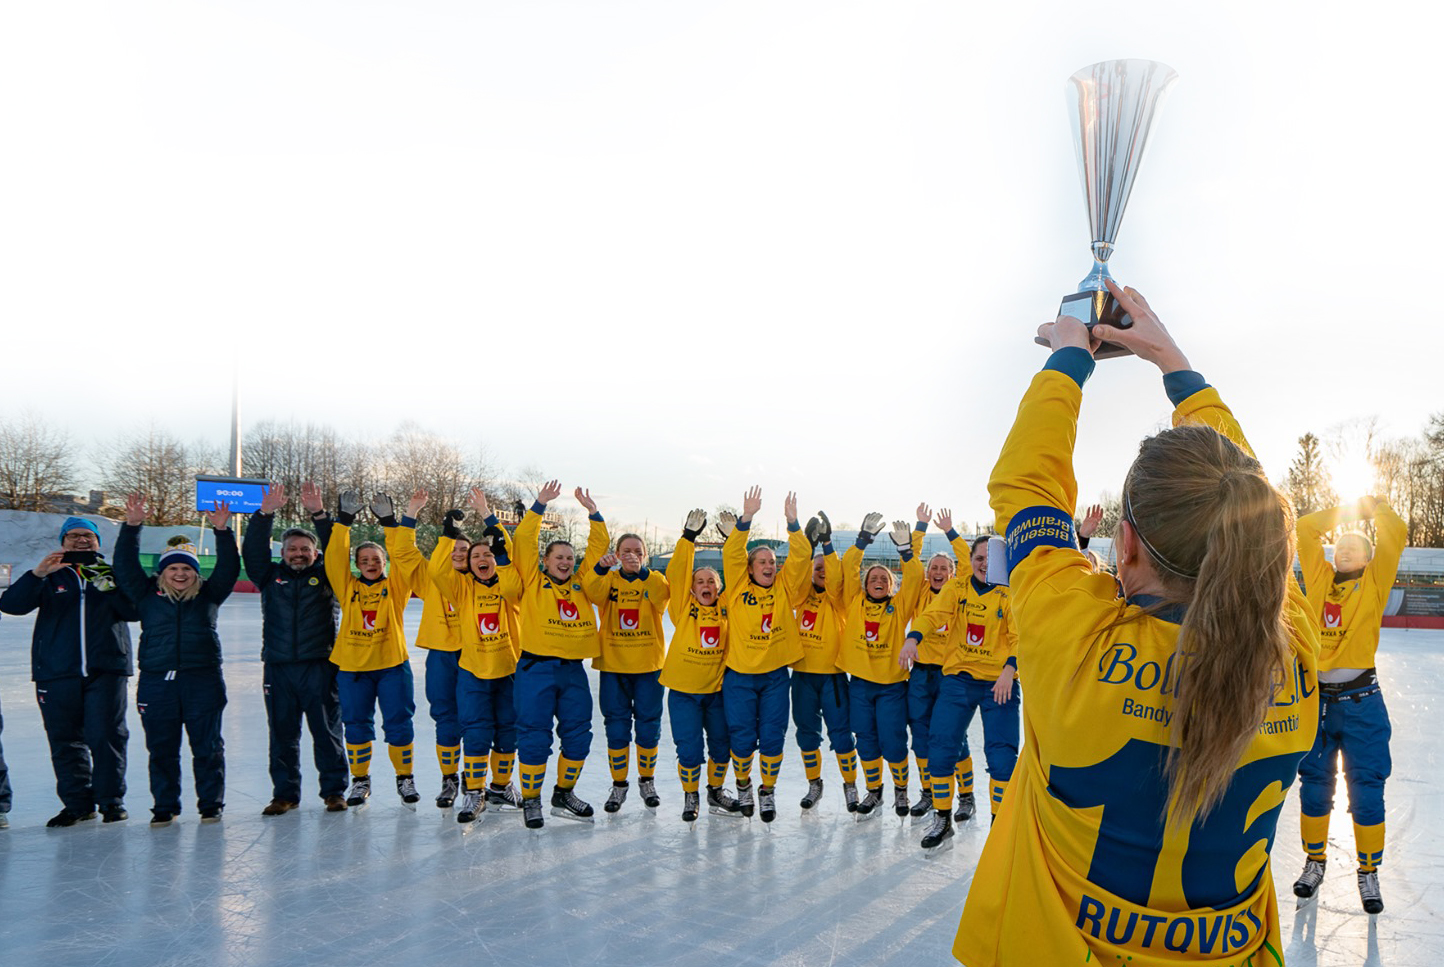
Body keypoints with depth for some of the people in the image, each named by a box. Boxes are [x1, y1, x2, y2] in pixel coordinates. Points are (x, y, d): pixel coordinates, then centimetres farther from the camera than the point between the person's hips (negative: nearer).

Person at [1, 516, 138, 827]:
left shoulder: (112, 575, 12)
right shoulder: (51, 578, 11)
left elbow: (135, 611, -1)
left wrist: (109, 587, -15)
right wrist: (38, 573, -16)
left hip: (106, 670, -1)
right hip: (57, 673, 1)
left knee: (106, 735, -6)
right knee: (65, 741, 5)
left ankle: (111, 799, 6)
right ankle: (77, 803, 16)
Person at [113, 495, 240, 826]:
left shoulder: (207, 595, 9)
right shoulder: (148, 596, 9)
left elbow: (228, 568, 0)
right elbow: (125, 566, 3)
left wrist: (222, 532, -12)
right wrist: (132, 526, -7)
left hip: (203, 680, 0)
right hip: (157, 682, 1)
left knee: (207, 746, 3)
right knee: (161, 748, 6)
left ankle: (211, 803, 13)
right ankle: (164, 806, 18)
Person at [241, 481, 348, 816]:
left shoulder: (324, 576, 8)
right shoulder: (270, 576, 11)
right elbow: (252, 550, 0)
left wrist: (319, 514, -16)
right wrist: (265, 514, -13)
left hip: (319, 667, -1)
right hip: (278, 668, 2)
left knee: (327, 731, 3)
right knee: (282, 733, 7)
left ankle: (334, 790, 12)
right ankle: (285, 793, 18)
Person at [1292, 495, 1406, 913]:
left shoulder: (1374, 583, 3)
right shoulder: (1319, 577, 8)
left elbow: (1396, 534, -5)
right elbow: (1305, 529, 7)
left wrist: (1373, 506, 8)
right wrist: (1342, 512, 14)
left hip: (1360, 701, -2)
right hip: (1316, 696, 2)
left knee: (1366, 789, 3)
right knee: (1314, 785, 10)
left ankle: (1368, 873, 17)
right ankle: (1315, 861, 25)